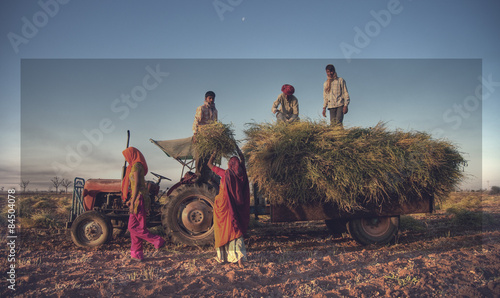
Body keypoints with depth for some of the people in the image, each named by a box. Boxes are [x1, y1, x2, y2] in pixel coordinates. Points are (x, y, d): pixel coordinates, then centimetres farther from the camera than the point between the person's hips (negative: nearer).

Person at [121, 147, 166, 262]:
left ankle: (157, 240, 1)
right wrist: (131, 200, 24)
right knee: (133, 227, 9)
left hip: (139, 198, -10)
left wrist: (132, 201, -20)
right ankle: (137, 254, 13)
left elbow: (136, 185, -19)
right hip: (138, 199, 10)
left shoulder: (136, 166, -12)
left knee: (135, 227, -6)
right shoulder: (137, 166, 18)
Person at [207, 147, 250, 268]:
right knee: (235, 231, 8)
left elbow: (210, 164, -1)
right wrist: (238, 149, 26)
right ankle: (239, 258, -3)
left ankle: (221, 257, 23)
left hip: (223, 207, -3)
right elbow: (243, 160, 18)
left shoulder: (225, 174, -14)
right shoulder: (241, 174, -3)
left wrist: (214, 153, 10)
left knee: (222, 231, 11)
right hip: (236, 207, 3)